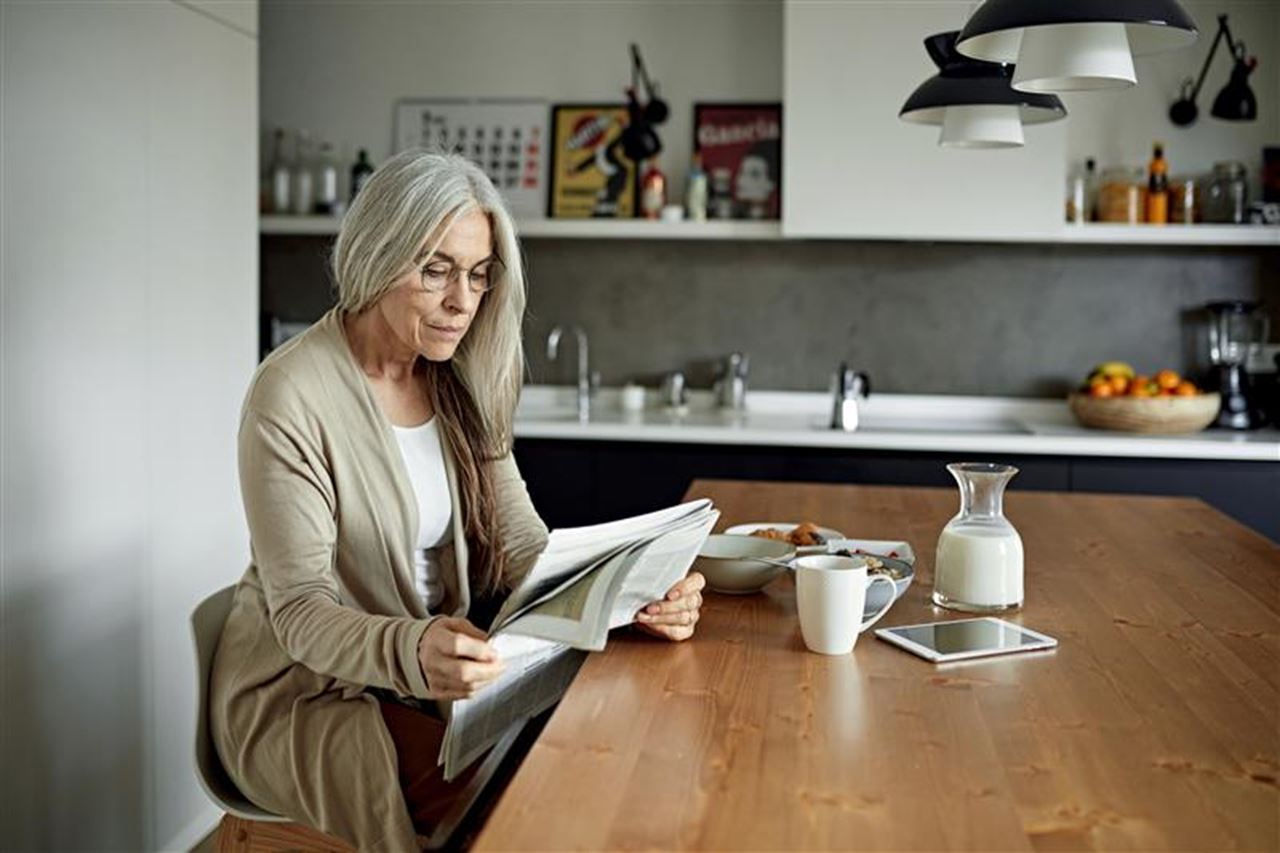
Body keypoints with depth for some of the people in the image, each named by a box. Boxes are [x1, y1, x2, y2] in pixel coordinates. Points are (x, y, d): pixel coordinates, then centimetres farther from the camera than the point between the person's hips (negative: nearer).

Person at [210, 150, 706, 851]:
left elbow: (523, 545, 0)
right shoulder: (293, 396, -19)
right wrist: (409, 653, -42)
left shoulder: (461, 387, 3)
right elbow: (300, 612, -21)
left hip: (433, 676, 6)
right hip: (303, 691, -6)